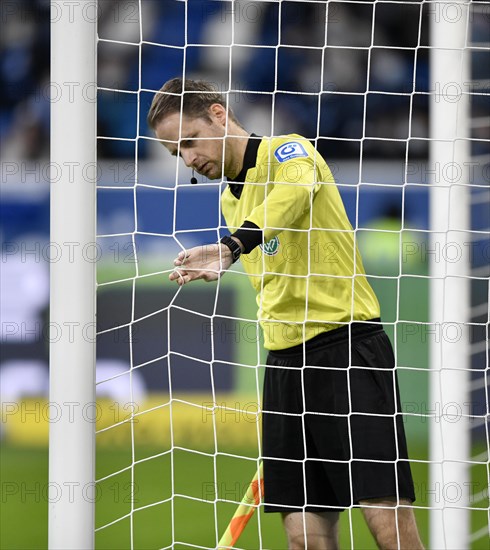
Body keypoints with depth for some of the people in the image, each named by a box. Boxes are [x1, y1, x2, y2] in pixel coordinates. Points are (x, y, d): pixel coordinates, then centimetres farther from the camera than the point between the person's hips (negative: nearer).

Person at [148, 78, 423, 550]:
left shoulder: (288, 151, -6)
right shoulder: (230, 201, 19)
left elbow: (296, 192, -32)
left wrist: (230, 246, -48)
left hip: (349, 348, -7)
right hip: (285, 360, 7)